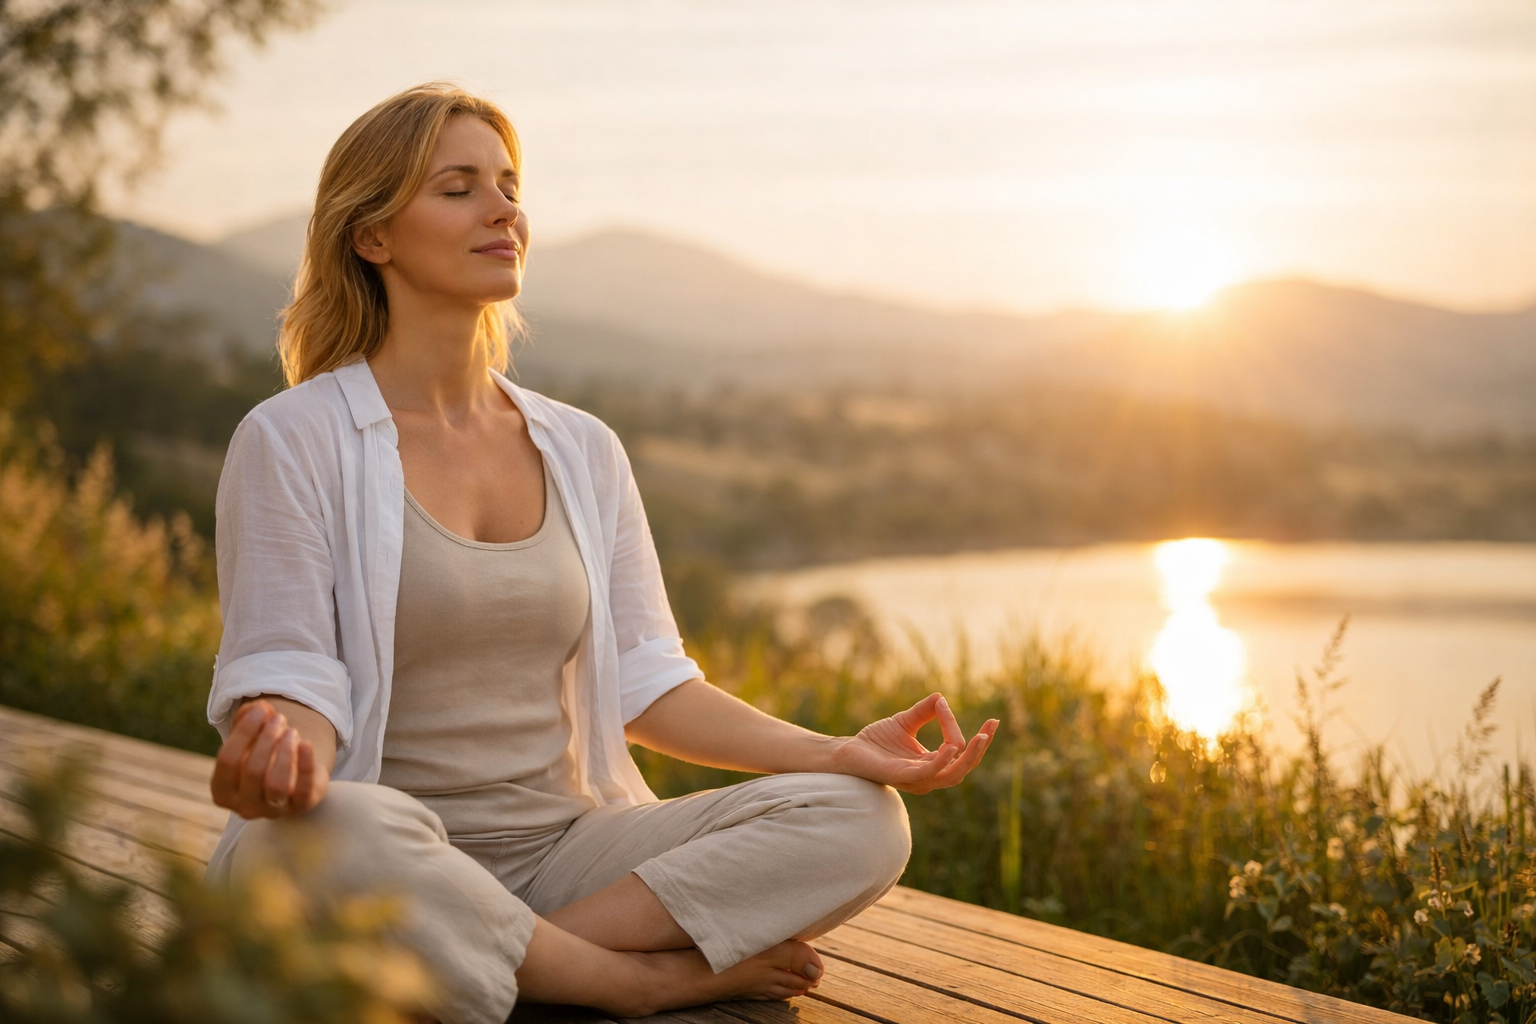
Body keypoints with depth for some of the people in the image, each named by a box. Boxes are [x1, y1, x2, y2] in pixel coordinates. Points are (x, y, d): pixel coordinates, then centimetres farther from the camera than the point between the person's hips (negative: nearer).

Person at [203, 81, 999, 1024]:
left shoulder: (584, 450, 13)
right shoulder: (291, 440, -3)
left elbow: (646, 683, 9)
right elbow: (289, 675, -10)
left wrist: (839, 752, -4)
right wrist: (279, 744, -35)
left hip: (566, 853, 4)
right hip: (389, 864, -4)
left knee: (860, 820, -15)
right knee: (335, 832, -41)